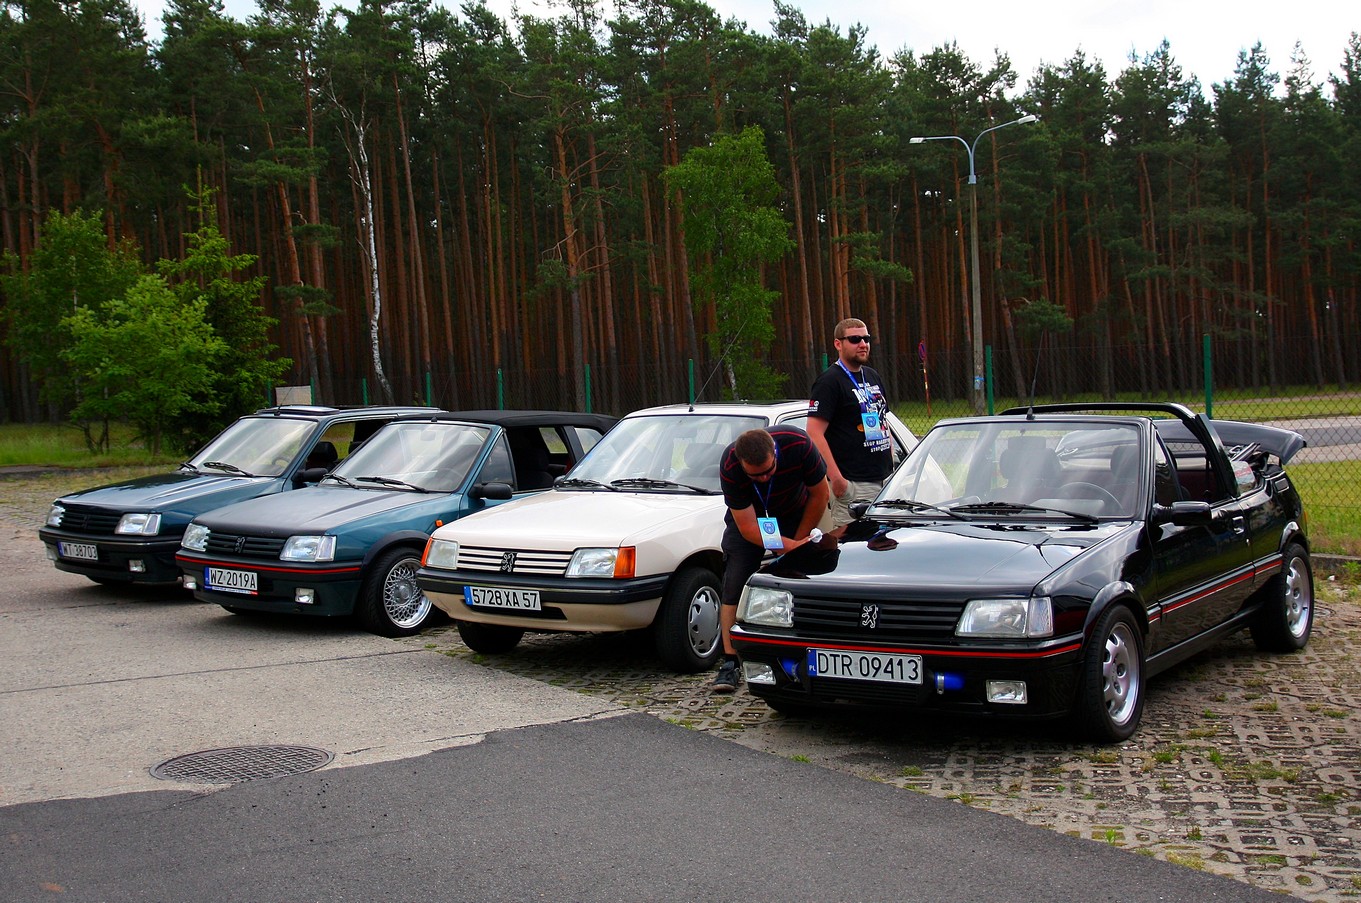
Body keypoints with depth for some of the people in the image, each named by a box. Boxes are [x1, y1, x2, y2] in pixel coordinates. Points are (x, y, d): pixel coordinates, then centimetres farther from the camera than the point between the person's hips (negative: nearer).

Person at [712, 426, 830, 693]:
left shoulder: (798, 444, -34)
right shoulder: (729, 467, -35)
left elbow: (819, 495, -15)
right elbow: (748, 527, -28)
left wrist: (800, 539, -8)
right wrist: (789, 546, -38)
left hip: (796, 516, 1)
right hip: (748, 519, -1)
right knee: (734, 588, -12)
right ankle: (729, 664, -10)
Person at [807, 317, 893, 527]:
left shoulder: (872, 377, 18)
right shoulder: (829, 381, -9)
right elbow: (814, 433, -16)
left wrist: (891, 464, 16)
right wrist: (836, 477, -22)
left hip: (884, 479, 8)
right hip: (853, 484, -8)